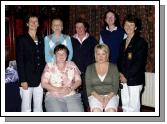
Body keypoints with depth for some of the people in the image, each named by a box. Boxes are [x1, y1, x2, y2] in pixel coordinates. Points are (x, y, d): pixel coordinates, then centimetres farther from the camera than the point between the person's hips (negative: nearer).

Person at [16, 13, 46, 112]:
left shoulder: (41, 40, 13)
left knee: (39, 106, 9)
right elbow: (20, 61, -7)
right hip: (27, 79, -5)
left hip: (40, 79, 5)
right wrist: (23, 80, -13)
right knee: (26, 107, 1)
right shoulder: (22, 39, -2)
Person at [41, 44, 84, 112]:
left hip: (71, 96, 2)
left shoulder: (72, 65, 13)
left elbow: (78, 81, 10)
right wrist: (58, 89, -12)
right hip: (53, 97, -2)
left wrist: (70, 88, -10)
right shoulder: (49, 66, 7)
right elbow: (44, 83, 1)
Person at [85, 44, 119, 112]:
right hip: (95, 96, 0)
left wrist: (108, 97, -14)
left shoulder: (113, 67, 11)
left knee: (111, 111, -31)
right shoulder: (90, 68, 11)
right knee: (96, 111, -32)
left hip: (111, 95, 0)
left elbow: (115, 86, 4)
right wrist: (98, 96, -13)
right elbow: (88, 86, 4)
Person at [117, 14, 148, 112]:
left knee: (133, 106, -2)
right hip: (123, 79, 6)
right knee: (125, 105, 12)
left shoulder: (140, 42, -5)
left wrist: (126, 76, -13)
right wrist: (120, 74, -1)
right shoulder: (123, 42, 16)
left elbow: (139, 63, -12)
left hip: (135, 79, -6)